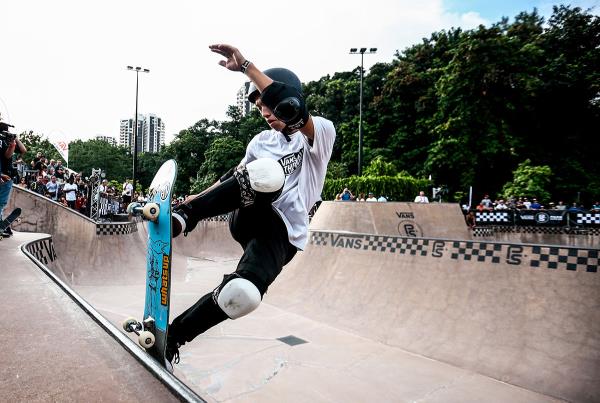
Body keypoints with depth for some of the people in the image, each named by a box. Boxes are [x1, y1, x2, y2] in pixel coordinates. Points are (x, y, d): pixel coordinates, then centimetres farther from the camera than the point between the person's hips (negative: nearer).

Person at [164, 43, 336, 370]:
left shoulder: (321, 132, -3)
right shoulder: (262, 141, 17)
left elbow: (294, 110, -24)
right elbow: (236, 176, 26)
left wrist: (245, 67, -24)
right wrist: (198, 198, 14)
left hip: (282, 234, -3)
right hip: (249, 217, 3)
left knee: (240, 294, -31)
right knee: (264, 172, -33)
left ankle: (173, 336, -5)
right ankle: (183, 217, -24)